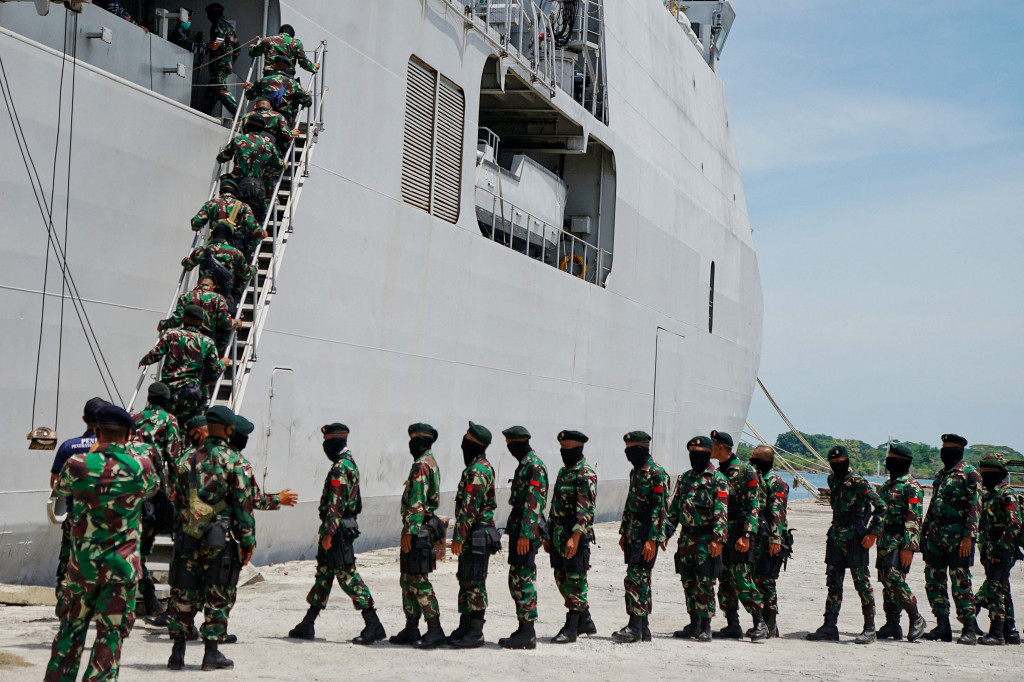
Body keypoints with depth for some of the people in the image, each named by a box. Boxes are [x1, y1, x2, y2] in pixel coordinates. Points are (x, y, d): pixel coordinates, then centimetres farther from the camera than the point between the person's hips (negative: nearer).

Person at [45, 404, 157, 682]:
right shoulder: (141, 467, -9)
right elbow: (152, 489, 15)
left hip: (82, 562, 2)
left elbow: (60, 487, 15)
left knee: (71, 628, 16)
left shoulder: (78, 464, -8)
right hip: (122, 565, -2)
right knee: (110, 633, 5)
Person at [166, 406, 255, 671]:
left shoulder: (190, 459, 6)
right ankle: (212, 652, 5)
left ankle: (178, 651, 11)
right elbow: (243, 505, -8)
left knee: (184, 594, 10)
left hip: (188, 537, 4)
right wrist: (248, 541, -2)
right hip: (220, 539, -4)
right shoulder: (233, 461, -7)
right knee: (218, 596, 4)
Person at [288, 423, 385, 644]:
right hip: (343, 527, 11)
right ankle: (307, 625, 19)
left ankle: (373, 624, -9)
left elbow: (336, 504, -22)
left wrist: (328, 533, -23)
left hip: (338, 528, -11)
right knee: (324, 573, 13)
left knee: (347, 575, -9)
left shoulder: (340, 468, -16)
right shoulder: (349, 464, 17)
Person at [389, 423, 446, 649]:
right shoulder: (430, 463, 18)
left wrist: (409, 531, -21)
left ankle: (435, 630, -8)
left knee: (419, 580, -9)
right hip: (426, 527, 10)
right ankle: (411, 629, 17)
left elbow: (416, 502, -21)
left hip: (418, 529, -10)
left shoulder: (421, 465, -14)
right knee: (408, 580, 13)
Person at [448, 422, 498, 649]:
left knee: (475, 583, -5)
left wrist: (458, 536, -19)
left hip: (477, 536, -10)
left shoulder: (477, 471, -17)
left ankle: (476, 633, -1)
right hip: (473, 536, 10)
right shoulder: (481, 467, 16)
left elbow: (469, 507, -21)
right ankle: (465, 627, 20)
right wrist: (461, 536, 23)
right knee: (466, 580, 14)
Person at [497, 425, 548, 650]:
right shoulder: (524, 465, 18)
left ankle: (527, 633, -6)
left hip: (527, 531, -10)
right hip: (518, 529, 10)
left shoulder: (534, 466, -14)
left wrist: (525, 534, -23)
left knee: (524, 580, -8)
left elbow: (533, 504, -20)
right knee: (516, 580, 12)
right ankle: (523, 629, 18)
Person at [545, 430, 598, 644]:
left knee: (575, 580, -5)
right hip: (559, 535, 10)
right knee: (562, 579, 13)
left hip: (577, 535, -9)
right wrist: (549, 536, 20)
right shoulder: (563, 471, 17)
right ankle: (586, 622, 24)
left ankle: (571, 628, 0)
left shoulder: (586, 473, -12)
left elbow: (586, 509, -19)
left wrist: (575, 537, -25)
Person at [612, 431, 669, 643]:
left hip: (647, 536, -9)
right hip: (633, 535, 9)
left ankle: (635, 627, -9)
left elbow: (660, 508, -17)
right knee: (640, 579, 10)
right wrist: (623, 532, 21)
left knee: (636, 578, -12)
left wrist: (652, 539, -21)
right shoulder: (635, 472, 16)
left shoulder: (656, 473, -13)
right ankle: (642, 627, 14)